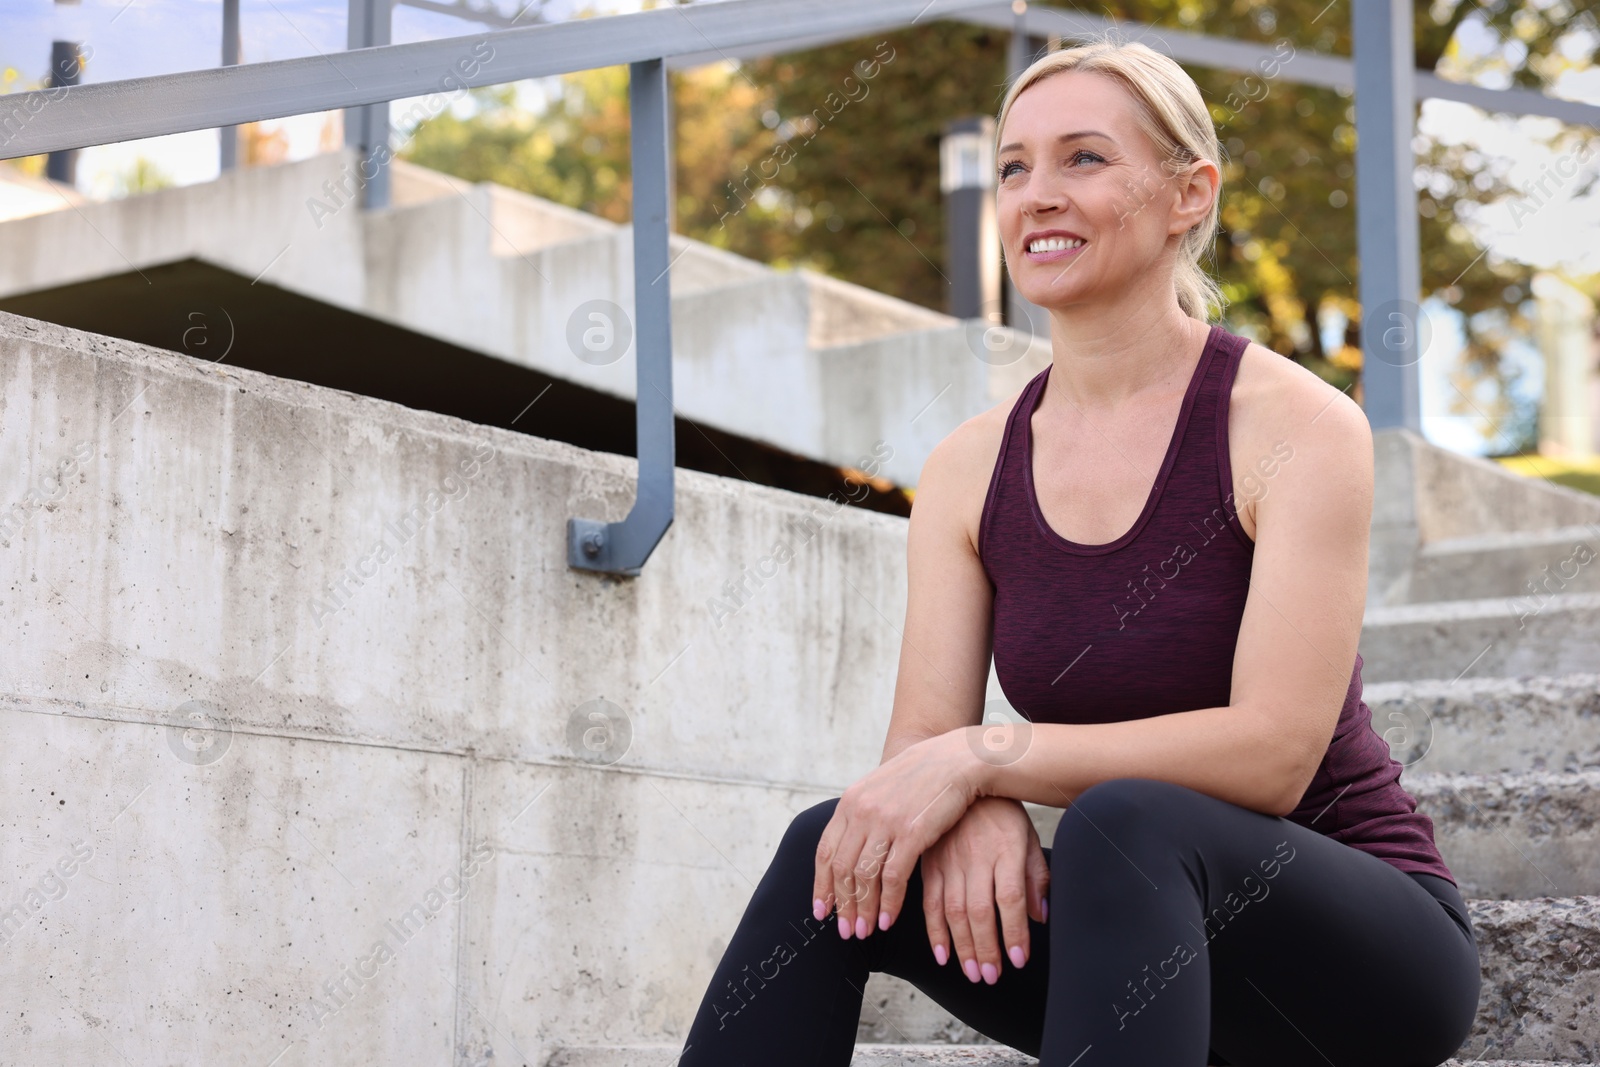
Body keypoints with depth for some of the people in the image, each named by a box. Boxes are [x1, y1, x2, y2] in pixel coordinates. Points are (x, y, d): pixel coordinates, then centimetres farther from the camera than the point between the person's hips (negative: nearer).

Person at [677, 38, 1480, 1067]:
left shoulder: (1297, 423, -12)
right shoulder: (970, 470, 3)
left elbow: (1273, 753, -21)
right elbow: (921, 742, -3)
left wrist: (985, 755, -27)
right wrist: (975, 811, -27)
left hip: (1365, 947, -4)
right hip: (1144, 940, 5)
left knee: (1123, 822, -35)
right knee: (836, 852, -19)